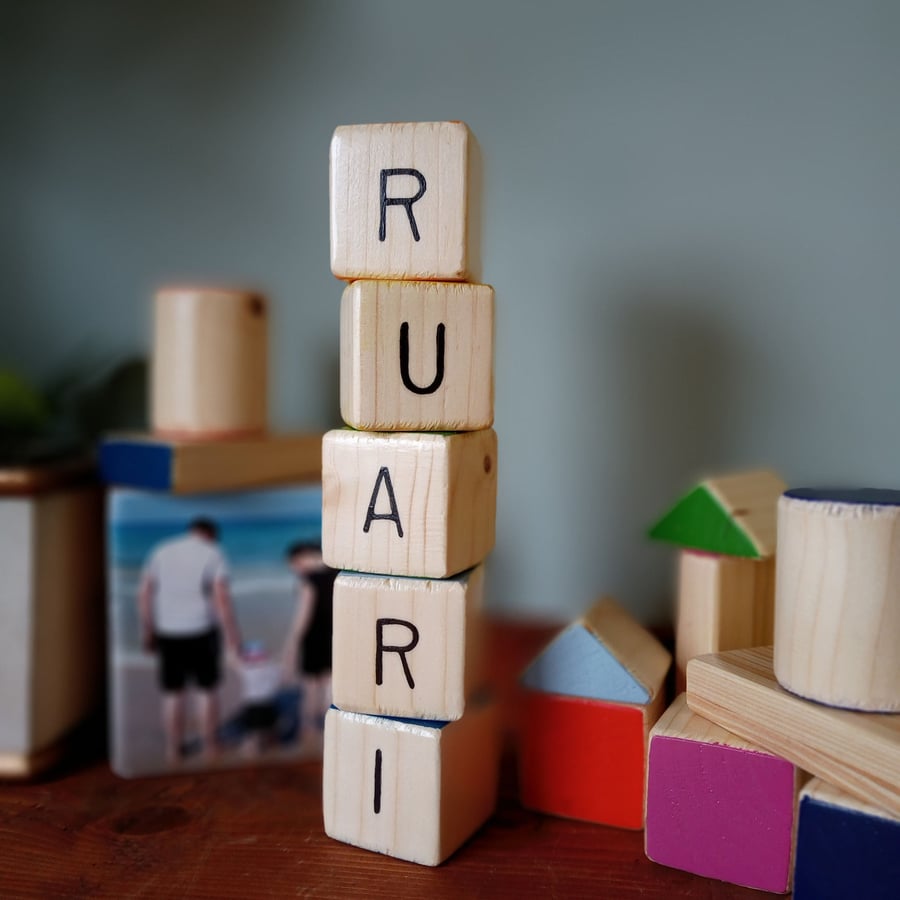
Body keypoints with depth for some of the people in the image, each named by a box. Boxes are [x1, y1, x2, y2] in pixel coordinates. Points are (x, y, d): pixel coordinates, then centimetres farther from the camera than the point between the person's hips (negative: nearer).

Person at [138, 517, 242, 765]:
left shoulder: (161, 552, 5)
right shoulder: (213, 555, -7)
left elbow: (144, 595, 1)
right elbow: (222, 599, -16)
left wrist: (147, 632, 8)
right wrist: (232, 637, -13)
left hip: (168, 633, 3)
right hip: (201, 632, -3)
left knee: (173, 693, 11)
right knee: (207, 689, 12)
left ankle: (173, 750, 17)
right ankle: (210, 746, 17)